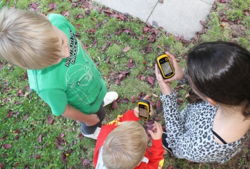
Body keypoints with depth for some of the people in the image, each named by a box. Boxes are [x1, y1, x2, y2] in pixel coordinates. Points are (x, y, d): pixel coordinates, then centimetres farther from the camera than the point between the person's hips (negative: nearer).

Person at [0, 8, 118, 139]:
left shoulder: (57, 21, -35)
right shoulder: (48, 85, -46)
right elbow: (63, 110, -25)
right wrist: (88, 118, -6)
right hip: (86, 106, -4)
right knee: (96, 119, 31)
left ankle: (100, 100, 75)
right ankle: (90, 131, 67)